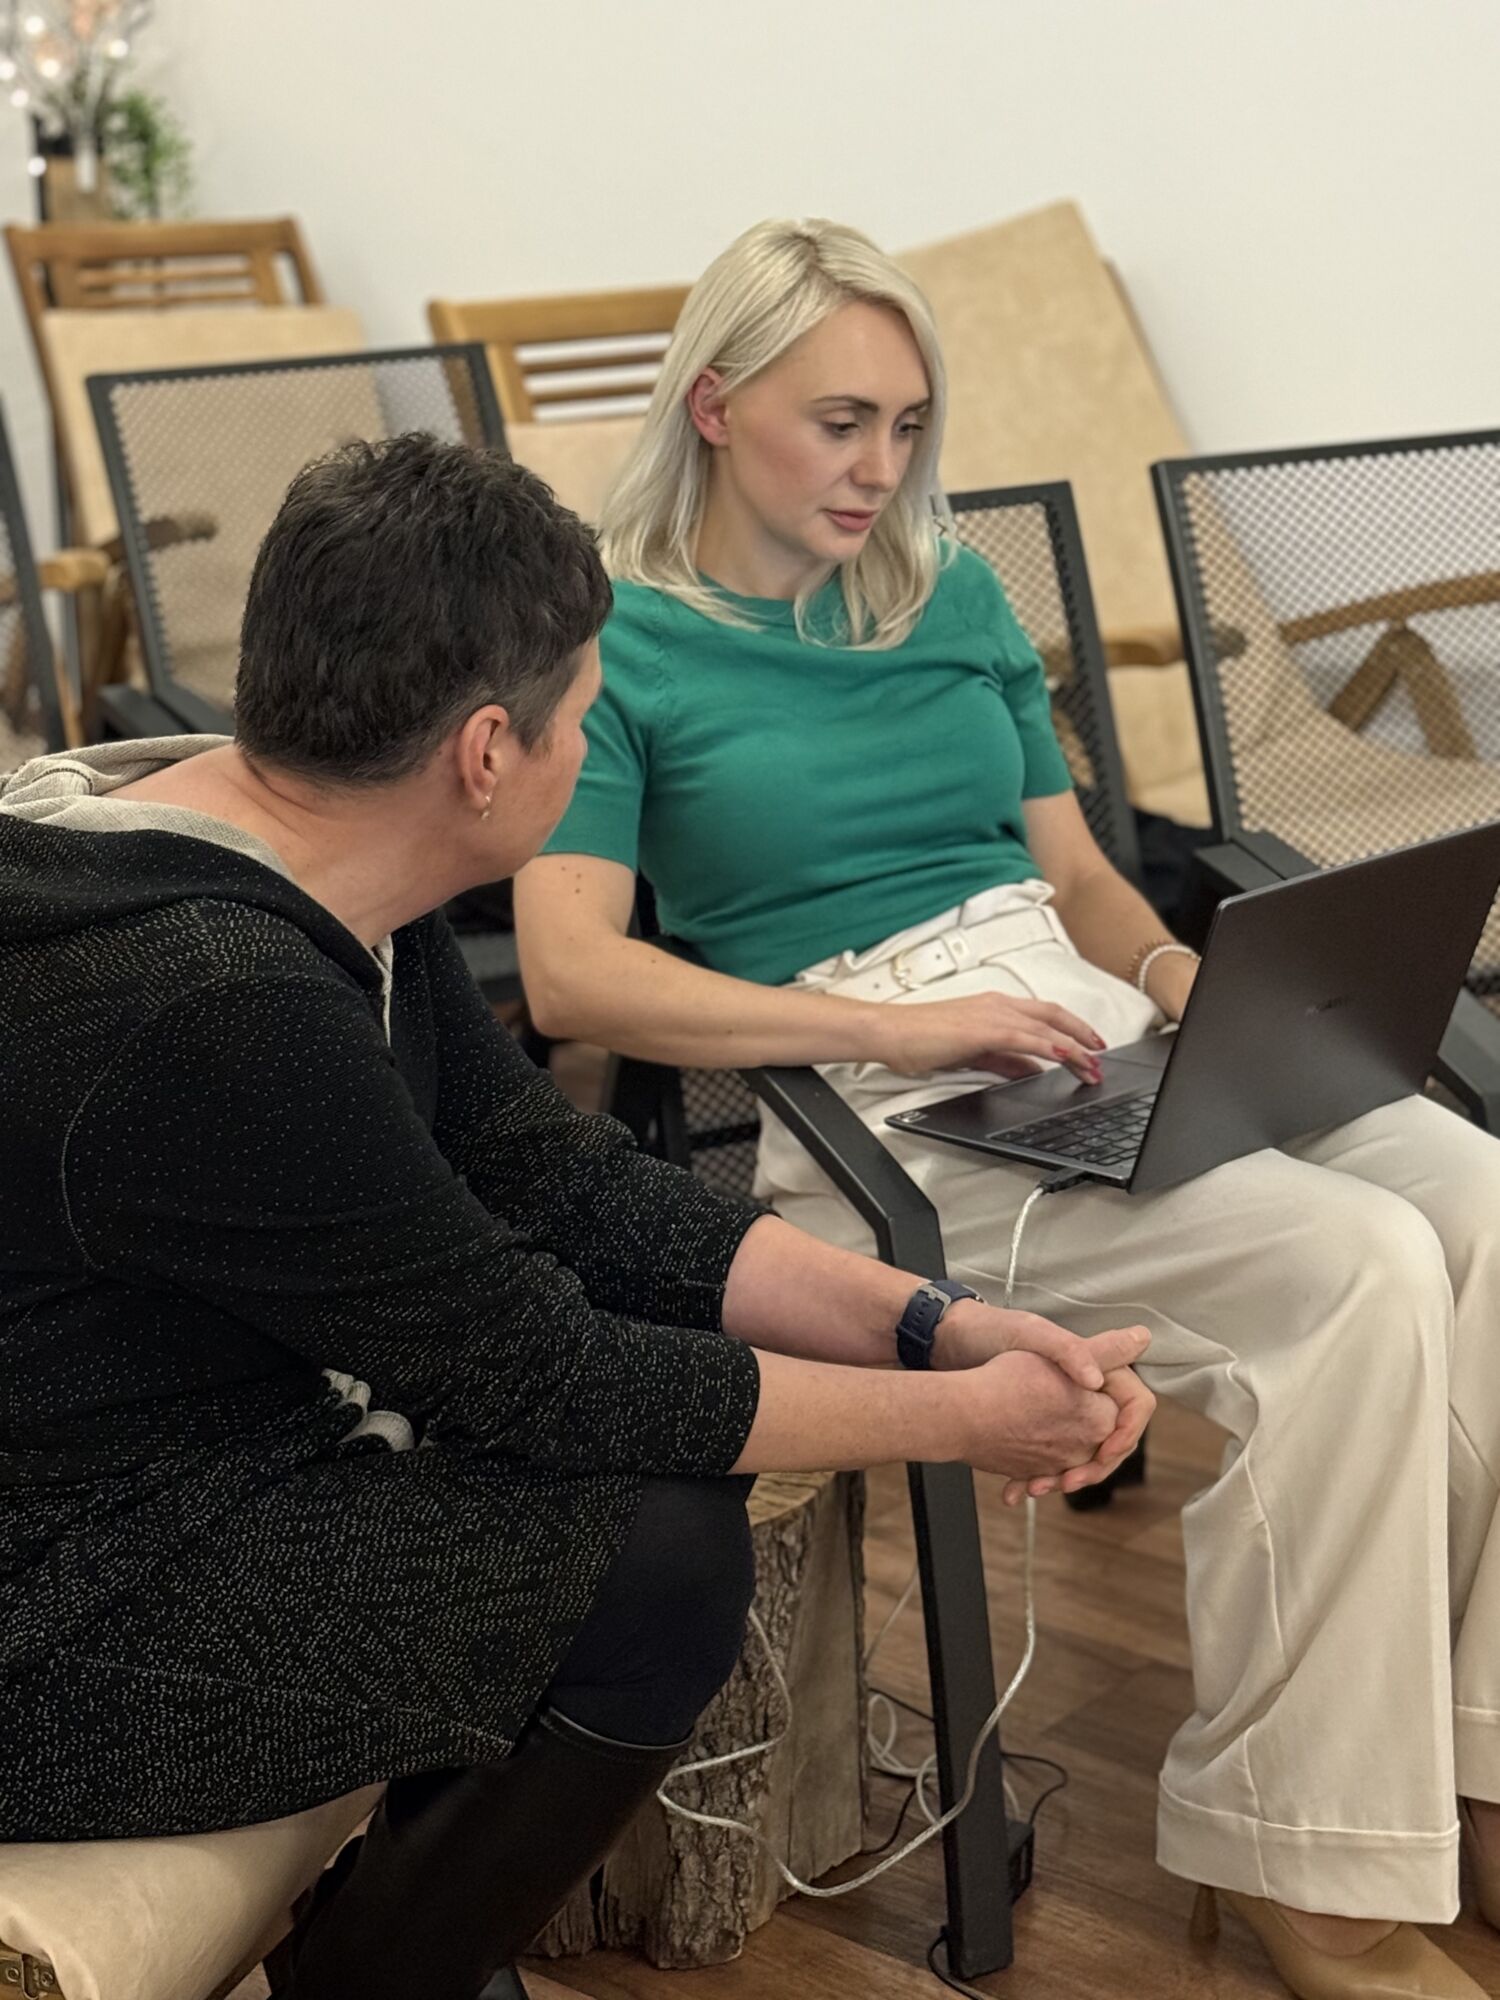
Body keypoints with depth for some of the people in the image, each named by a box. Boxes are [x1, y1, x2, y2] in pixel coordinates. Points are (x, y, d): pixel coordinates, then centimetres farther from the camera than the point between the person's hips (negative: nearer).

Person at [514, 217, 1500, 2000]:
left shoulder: (949, 593, 18)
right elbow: (570, 976, -11)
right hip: (874, 1110, -6)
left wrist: (1181, 970, -1)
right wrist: (894, 1024, -19)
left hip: (1088, 1031, 6)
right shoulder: (614, 644, 0)